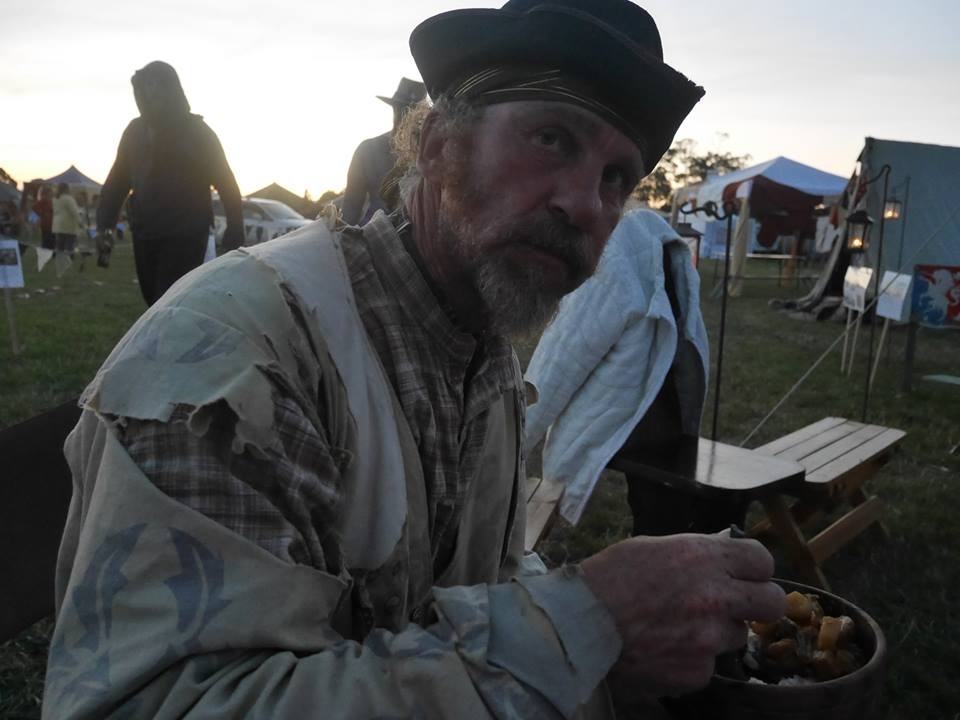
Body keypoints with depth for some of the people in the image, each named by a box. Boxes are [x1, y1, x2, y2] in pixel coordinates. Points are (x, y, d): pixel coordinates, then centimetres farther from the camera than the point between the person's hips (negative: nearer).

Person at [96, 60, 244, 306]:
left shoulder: (196, 131, -5)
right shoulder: (136, 130, 8)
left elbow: (225, 182, -7)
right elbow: (118, 180, 13)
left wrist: (235, 232, -14)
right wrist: (105, 223, 4)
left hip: (185, 235, -5)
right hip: (145, 235, 5)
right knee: (155, 302, 11)